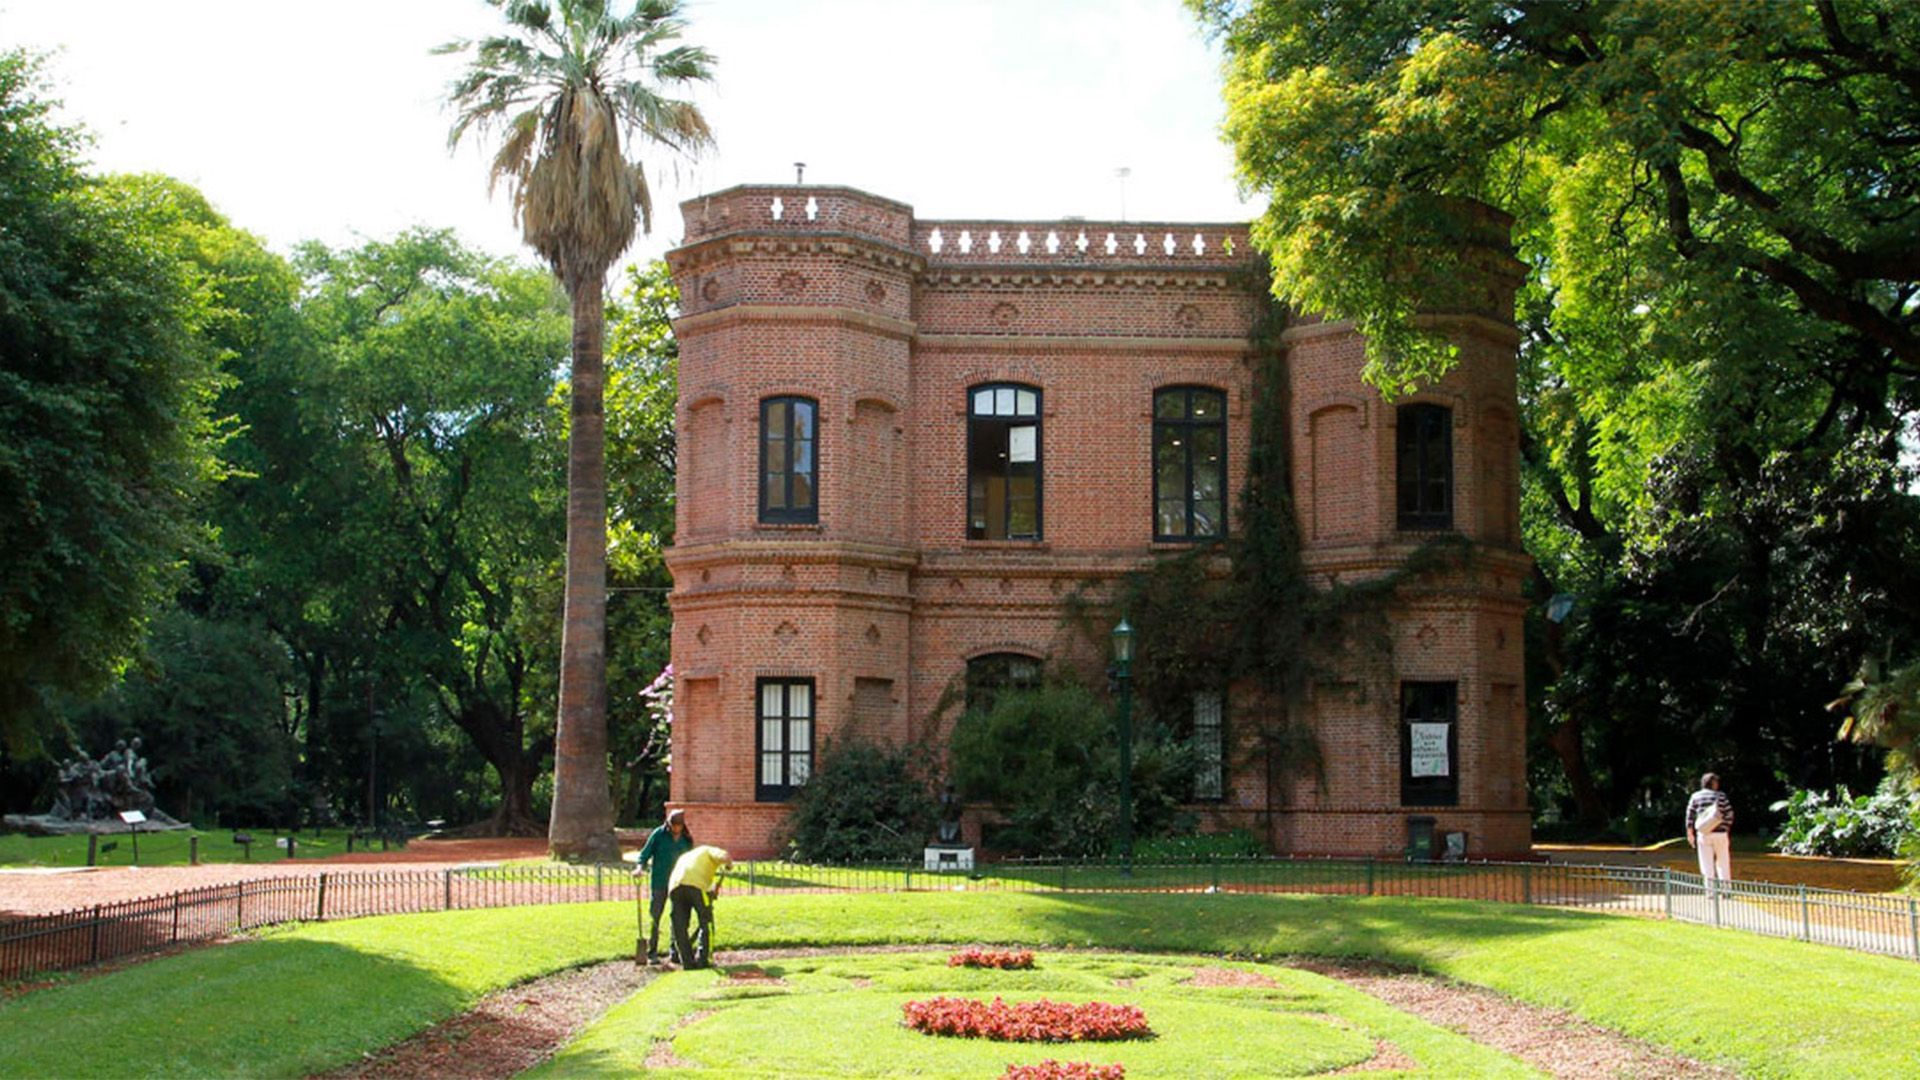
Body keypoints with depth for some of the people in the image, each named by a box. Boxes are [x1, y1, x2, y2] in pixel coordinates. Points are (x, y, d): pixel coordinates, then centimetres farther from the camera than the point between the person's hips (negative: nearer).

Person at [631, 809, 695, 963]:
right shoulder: (659, 834, -3)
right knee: (654, 917, -3)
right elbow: (645, 853, -1)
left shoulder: (687, 839, 7)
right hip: (659, 883, -3)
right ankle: (652, 953, 4)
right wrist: (640, 867, -19)